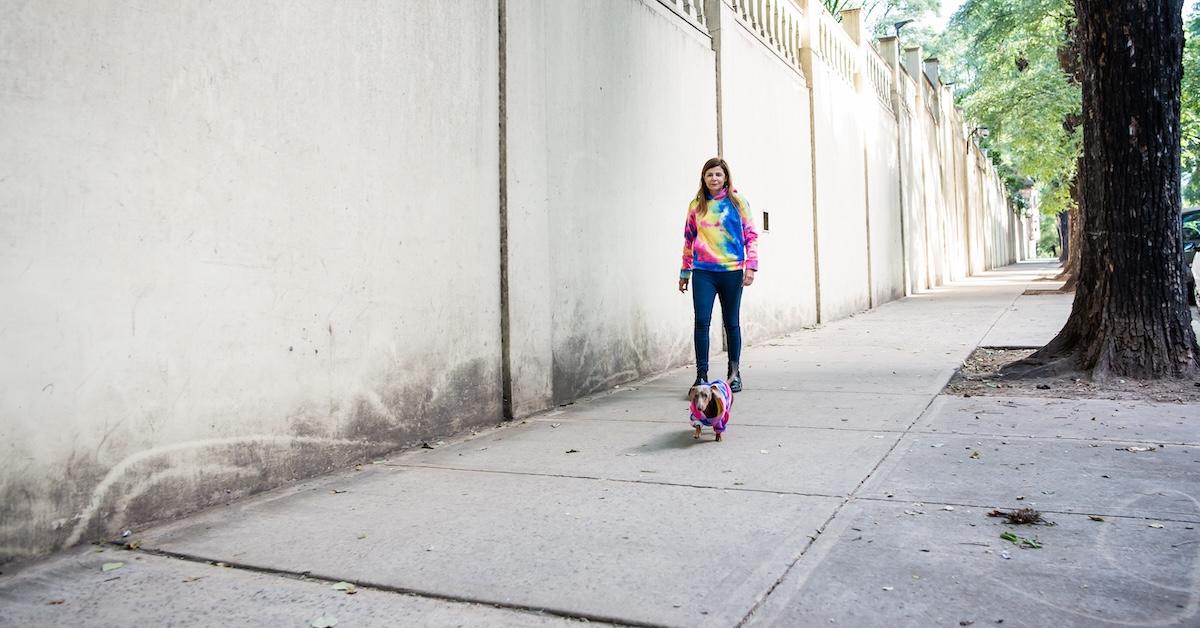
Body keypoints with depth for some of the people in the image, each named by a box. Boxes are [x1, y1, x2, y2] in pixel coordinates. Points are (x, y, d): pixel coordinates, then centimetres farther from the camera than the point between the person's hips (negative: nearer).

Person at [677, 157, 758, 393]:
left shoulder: (737, 202, 3)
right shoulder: (696, 205, 9)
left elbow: (751, 236, 2)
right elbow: (689, 239, 15)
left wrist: (750, 266, -7)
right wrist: (685, 271, 15)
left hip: (732, 271, -1)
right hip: (703, 272, 1)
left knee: (731, 323, 8)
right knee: (701, 321, -8)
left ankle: (734, 372, 21)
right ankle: (701, 374, -2)